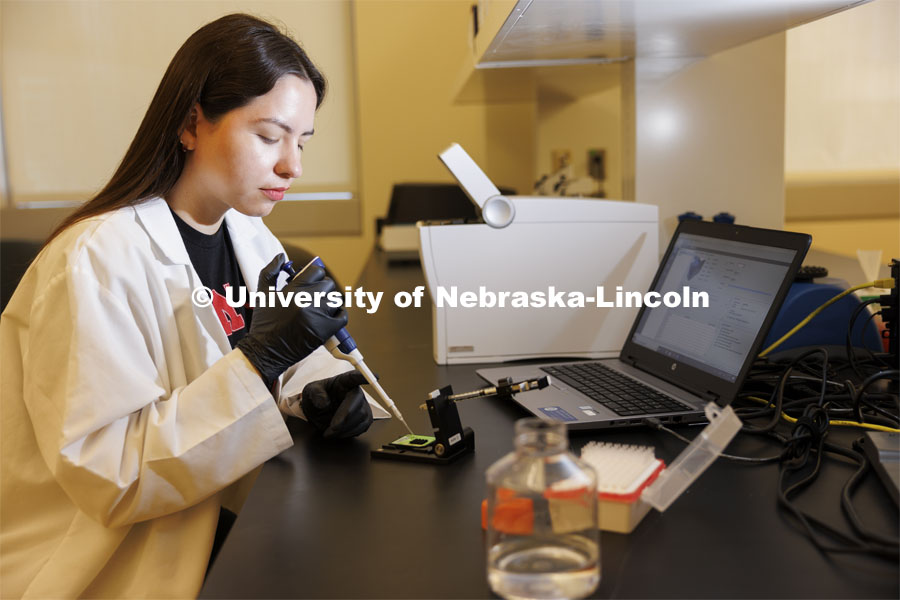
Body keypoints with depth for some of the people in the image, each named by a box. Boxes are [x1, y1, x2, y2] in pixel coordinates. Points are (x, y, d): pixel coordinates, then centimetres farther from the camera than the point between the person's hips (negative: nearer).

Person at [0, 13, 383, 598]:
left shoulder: (248, 235, 2)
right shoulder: (96, 260, -21)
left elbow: (282, 357, 14)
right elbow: (103, 477, -22)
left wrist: (314, 390, -10)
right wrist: (259, 360, -30)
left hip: (225, 520, 7)